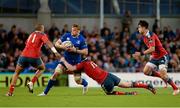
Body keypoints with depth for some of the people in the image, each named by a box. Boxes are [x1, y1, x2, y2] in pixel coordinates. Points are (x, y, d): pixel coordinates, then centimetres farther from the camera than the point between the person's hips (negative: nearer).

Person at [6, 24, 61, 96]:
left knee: (17, 72, 20)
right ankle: (31, 83, 8)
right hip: (34, 57, -3)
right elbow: (48, 43, -9)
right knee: (42, 68, 27)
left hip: (24, 55, 4)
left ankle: (10, 91, 6)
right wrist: (55, 52, -19)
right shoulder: (42, 35, 8)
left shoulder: (31, 35, 25)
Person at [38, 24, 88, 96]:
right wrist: (61, 46, -24)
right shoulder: (66, 36, -4)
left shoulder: (81, 39, -11)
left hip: (76, 62, -2)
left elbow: (85, 52, -12)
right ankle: (45, 92, -8)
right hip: (66, 60, 2)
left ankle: (85, 84, 37)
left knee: (78, 80, -2)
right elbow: (56, 44, -2)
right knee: (56, 73, -16)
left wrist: (75, 50, -24)